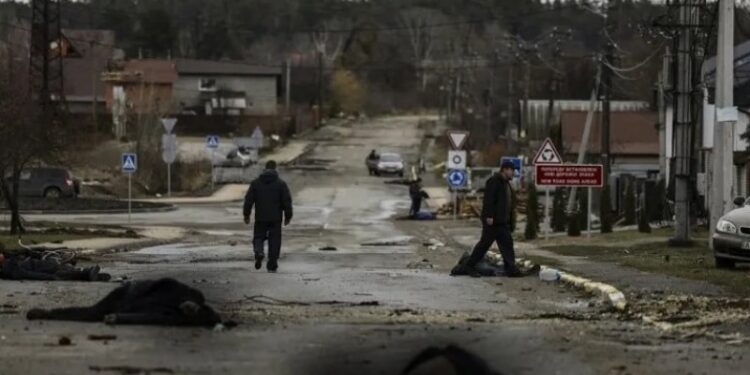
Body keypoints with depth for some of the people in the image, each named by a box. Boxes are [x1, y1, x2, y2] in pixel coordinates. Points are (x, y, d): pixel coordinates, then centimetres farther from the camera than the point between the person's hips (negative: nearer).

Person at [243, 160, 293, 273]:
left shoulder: (255, 183, 3)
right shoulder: (281, 183, -2)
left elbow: (249, 200, 2)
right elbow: (287, 201, -3)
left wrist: (246, 215, 9)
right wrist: (288, 216, 5)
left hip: (260, 218, 1)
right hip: (276, 218, -1)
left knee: (258, 237, 12)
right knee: (274, 240, 6)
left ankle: (258, 251, -20)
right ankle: (272, 265, 4)